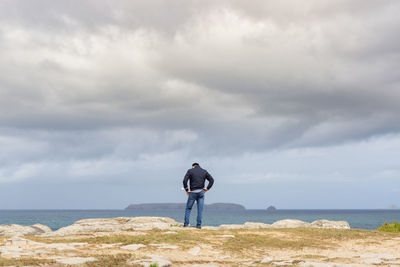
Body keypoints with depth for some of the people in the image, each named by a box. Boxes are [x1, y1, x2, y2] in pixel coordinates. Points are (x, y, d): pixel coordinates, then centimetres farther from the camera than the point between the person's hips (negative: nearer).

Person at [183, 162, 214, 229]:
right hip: (201, 192, 2)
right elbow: (212, 180, 4)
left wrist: (186, 190, -3)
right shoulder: (204, 171, 10)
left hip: (193, 193, -2)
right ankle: (198, 225, 0)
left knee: (188, 208, 9)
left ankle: (186, 224, 5)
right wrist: (207, 188, 2)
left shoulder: (190, 171, 1)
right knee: (200, 209, 3)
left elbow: (185, 180, -11)